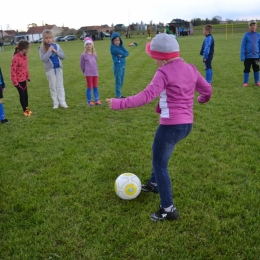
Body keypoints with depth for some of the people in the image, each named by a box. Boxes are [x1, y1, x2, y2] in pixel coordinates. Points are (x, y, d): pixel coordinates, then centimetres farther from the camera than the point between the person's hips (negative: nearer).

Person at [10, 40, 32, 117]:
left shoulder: (25, 56, 2)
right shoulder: (16, 58, -23)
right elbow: (13, 71, -20)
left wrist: (28, 77, 13)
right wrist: (15, 82, -19)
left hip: (24, 79, 7)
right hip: (18, 81, -7)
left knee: (26, 94, 16)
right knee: (22, 95, 4)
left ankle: (27, 108, 32)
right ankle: (25, 110, 18)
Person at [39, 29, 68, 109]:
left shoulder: (56, 46, 1)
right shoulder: (42, 48, -6)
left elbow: (63, 56, 1)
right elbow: (43, 59, -17)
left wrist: (55, 51, -14)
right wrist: (49, 51, -22)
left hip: (58, 68, 2)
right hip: (50, 69, -2)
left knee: (60, 85, 7)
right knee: (53, 86, 6)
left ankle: (62, 102, 11)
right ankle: (55, 103, 13)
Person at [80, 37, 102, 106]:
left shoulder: (94, 54, 6)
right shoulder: (84, 55, -6)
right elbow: (82, 65, 0)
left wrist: (95, 70, 13)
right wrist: (85, 72, 6)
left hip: (95, 73, 4)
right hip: (88, 74, -4)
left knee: (95, 87, 10)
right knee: (89, 87, 3)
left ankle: (97, 100, 16)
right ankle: (89, 101, 12)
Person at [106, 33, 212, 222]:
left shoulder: (164, 72, -15)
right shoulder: (191, 69, 8)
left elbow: (147, 96, -26)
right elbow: (207, 89, 13)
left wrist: (120, 103, -26)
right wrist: (202, 99, 36)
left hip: (171, 125, -9)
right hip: (187, 123, 9)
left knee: (160, 165, 4)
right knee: (158, 152, 30)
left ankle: (168, 209, 8)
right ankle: (154, 183, 48)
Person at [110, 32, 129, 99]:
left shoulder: (121, 46, 9)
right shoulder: (112, 47, -11)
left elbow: (127, 53, -1)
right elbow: (121, 52, -18)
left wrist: (122, 55, -17)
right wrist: (123, 53, 2)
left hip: (123, 66, 7)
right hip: (117, 66, -7)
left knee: (121, 81, 14)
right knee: (118, 81, -2)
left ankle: (119, 94, 24)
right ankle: (118, 96, 5)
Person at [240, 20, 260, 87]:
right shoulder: (246, 35, -6)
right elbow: (242, 46, -6)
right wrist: (242, 57, -12)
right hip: (247, 56, -3)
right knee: (246, 70, 5)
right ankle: (245, 82, 15)